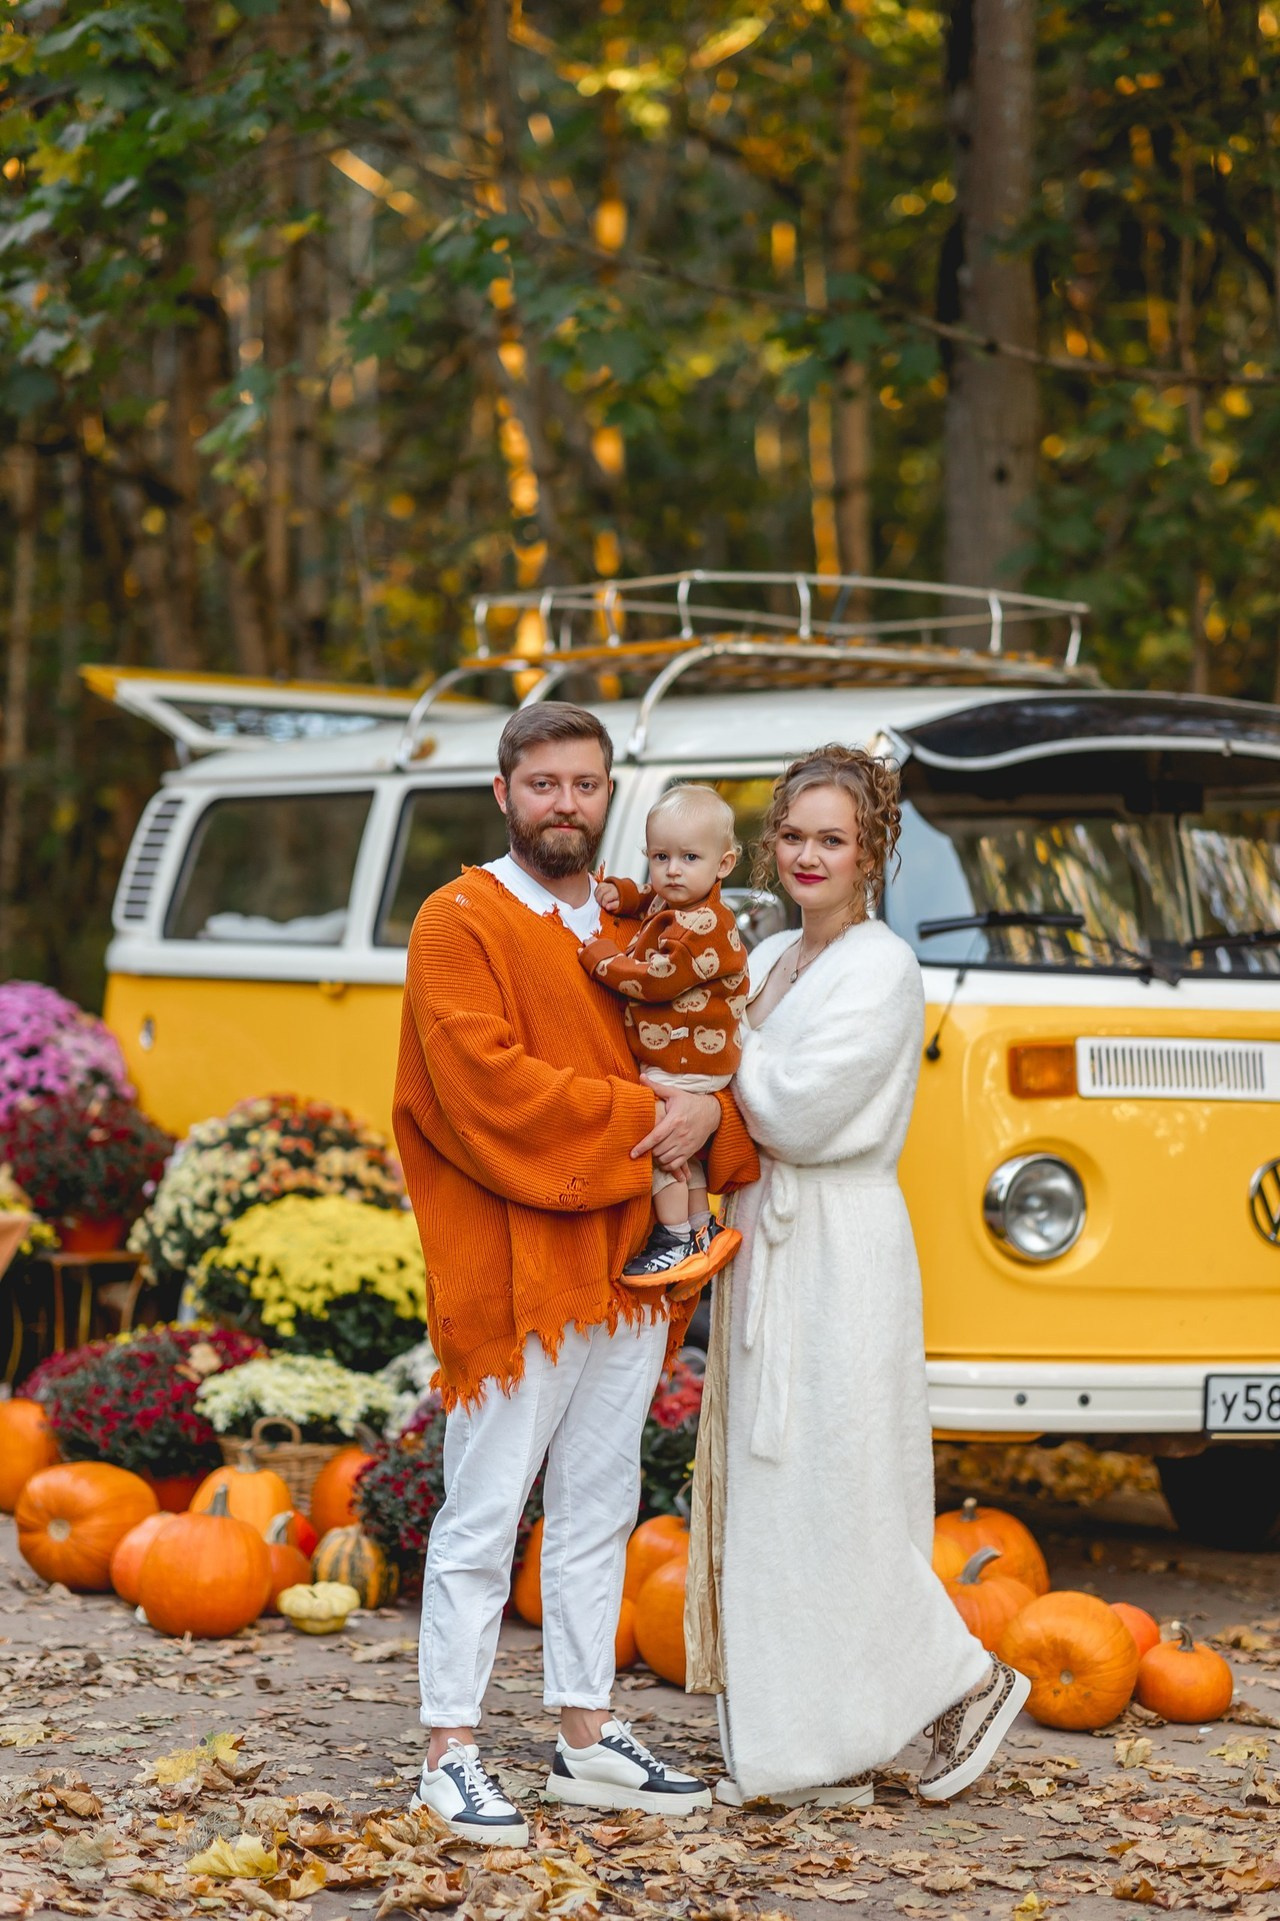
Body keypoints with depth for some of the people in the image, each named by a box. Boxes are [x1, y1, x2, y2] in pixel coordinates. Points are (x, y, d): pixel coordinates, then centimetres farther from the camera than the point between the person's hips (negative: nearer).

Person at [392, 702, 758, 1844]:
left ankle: (588, 1736, 21)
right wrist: (638, 1115, -15)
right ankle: (452, 1753, 4)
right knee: (485, 1514, -3)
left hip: (629, 1265, 7)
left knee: (599, 1509, 12)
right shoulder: (459, 923, -5)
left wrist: (712, 1120, -5)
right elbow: (487, 1087, -17)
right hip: (511, 1268, -7)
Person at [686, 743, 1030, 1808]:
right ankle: (824, 1753, 14)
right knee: (772, 1485, 9)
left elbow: (797, 1112, -19)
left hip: (841, 1249, -9)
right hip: (768, 1237, 9)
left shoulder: (882, 970, -11)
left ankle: (967, 1678, 11)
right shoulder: (772, 960, 14)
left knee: (833, 1498, -6)